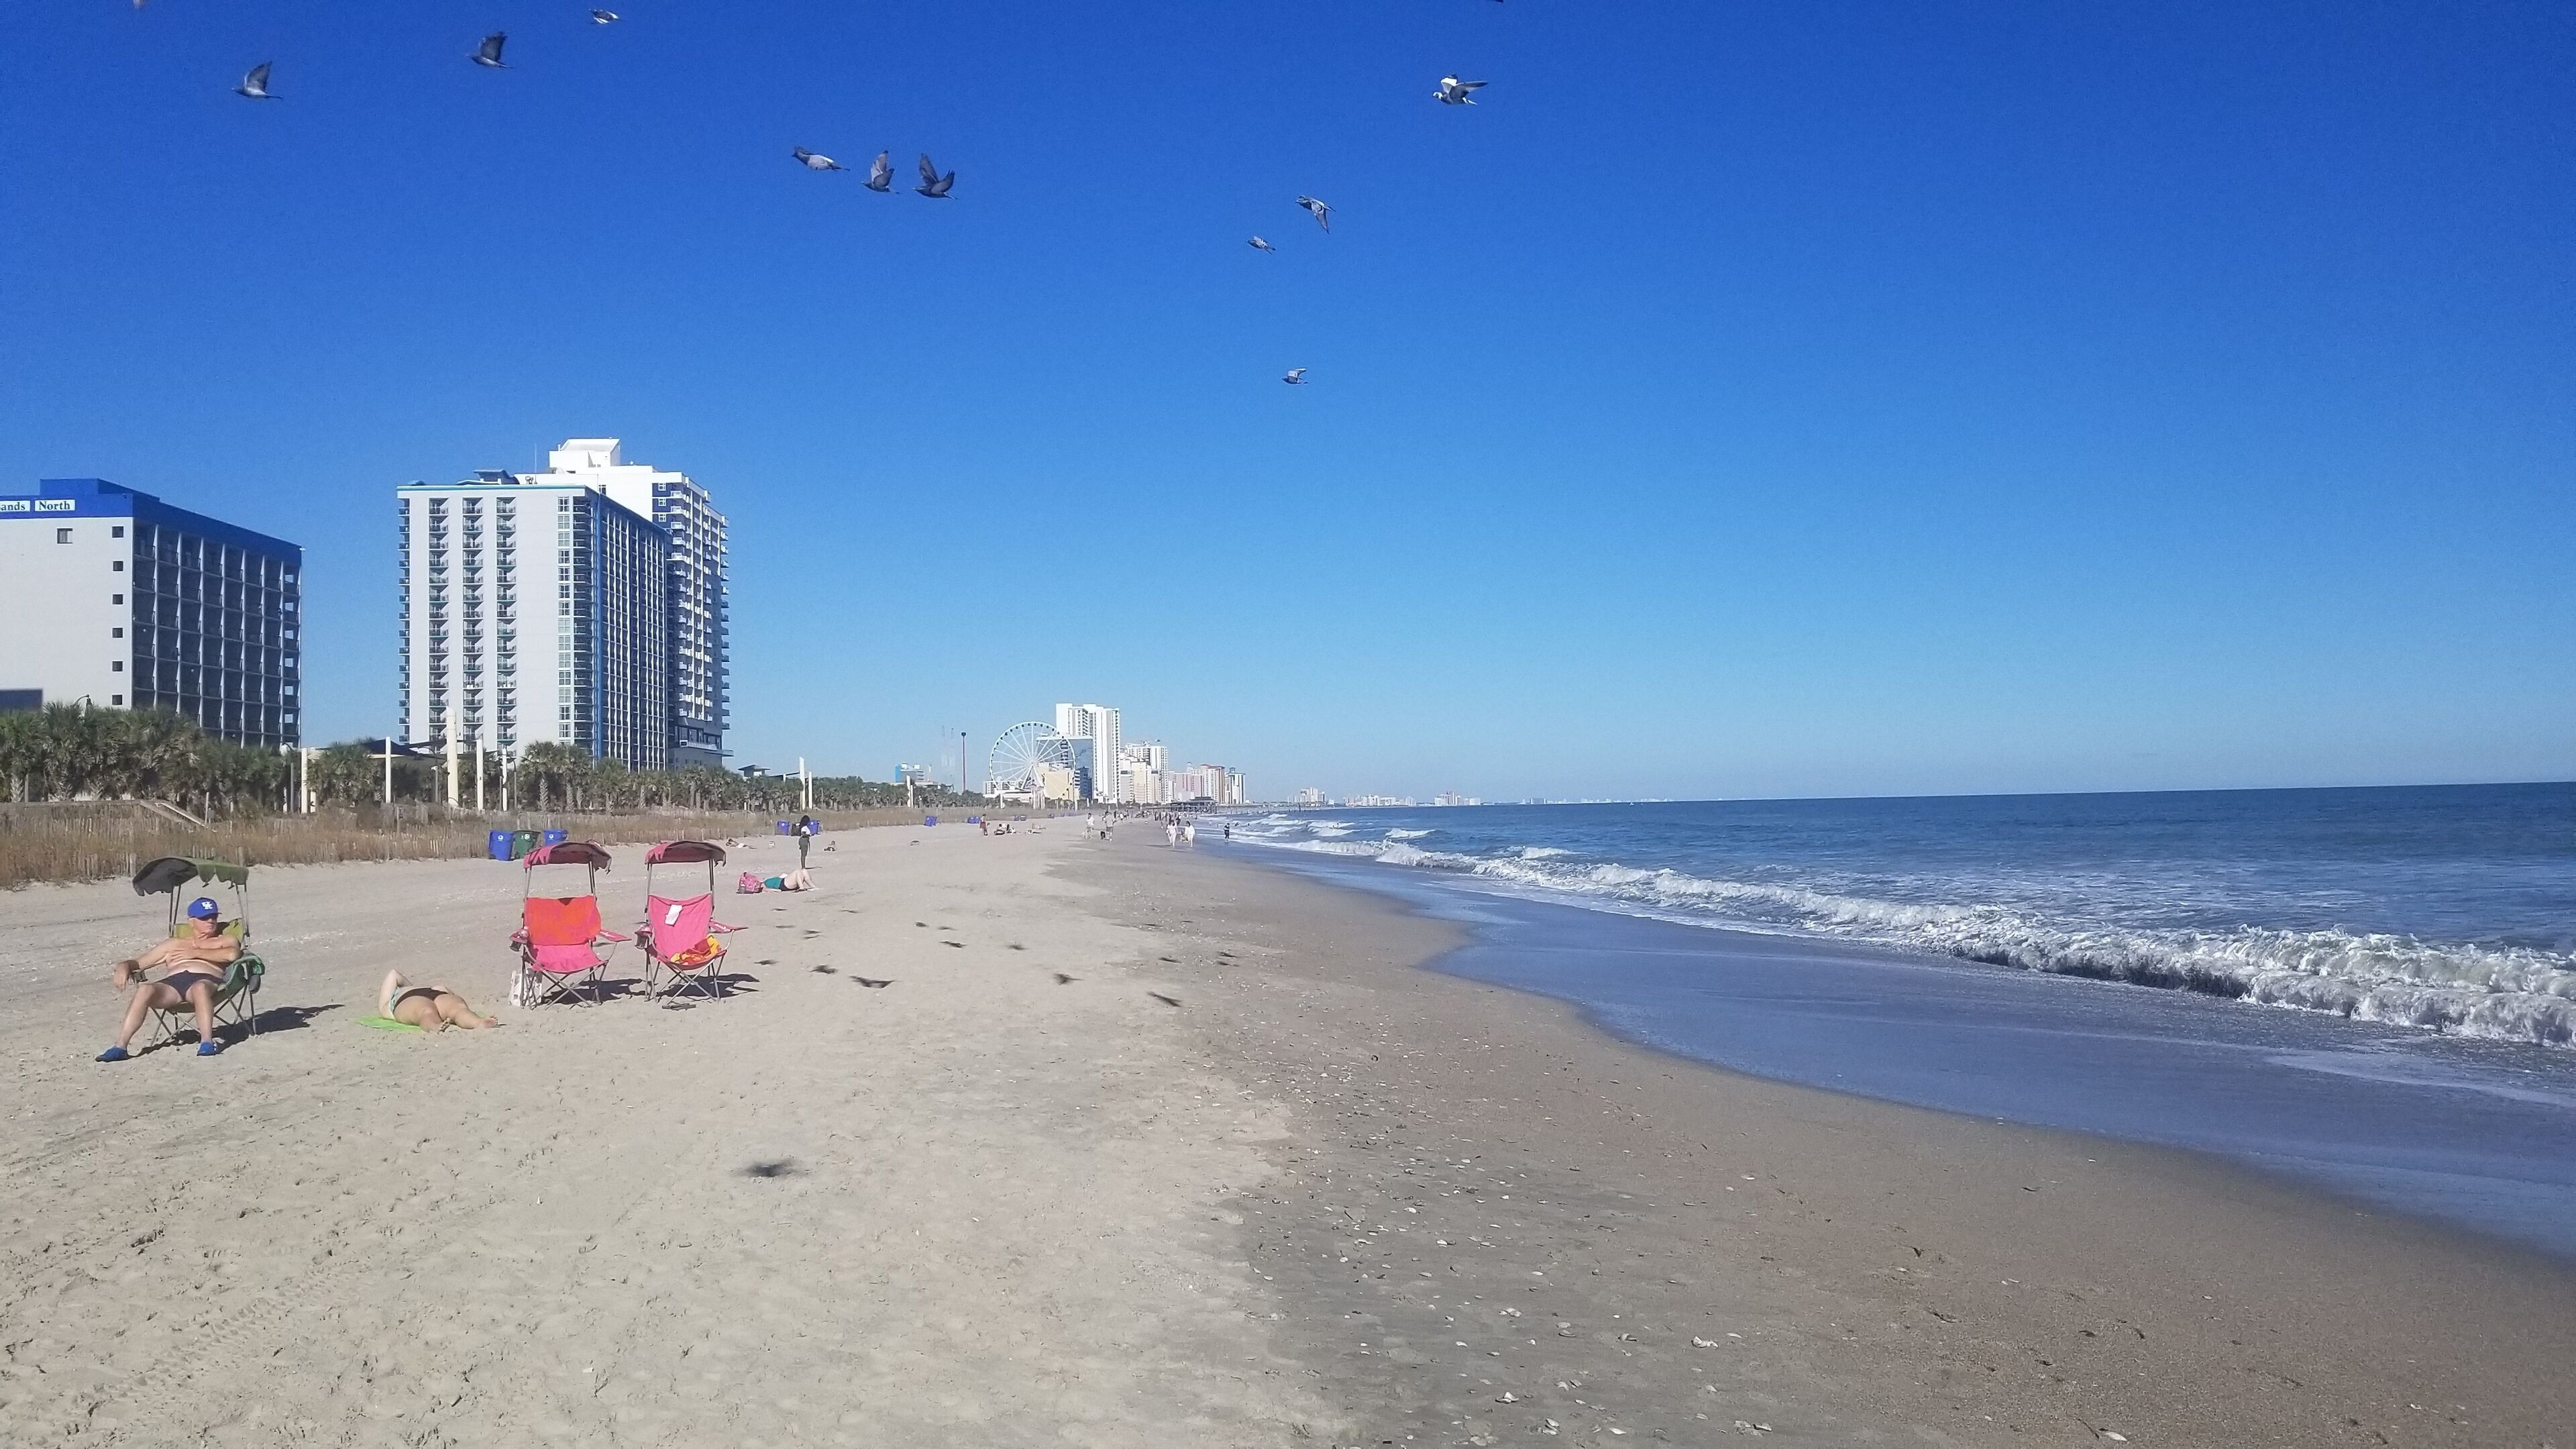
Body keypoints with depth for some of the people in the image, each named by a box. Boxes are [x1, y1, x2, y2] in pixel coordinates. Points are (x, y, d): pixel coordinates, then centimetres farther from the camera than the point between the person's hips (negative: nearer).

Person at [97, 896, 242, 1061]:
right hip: (172, 983, 3)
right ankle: (120, 1046, -38)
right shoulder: (174, 944, 36)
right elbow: (137, 962, 30)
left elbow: (232, 954, 2)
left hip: (206, 980, -3)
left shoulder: (225, 940, 27)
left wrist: (195, 953, 4)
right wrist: (124, 966, 6)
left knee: (200, 988, -41)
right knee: (146, 989, -32)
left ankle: (207, 1042, -49)